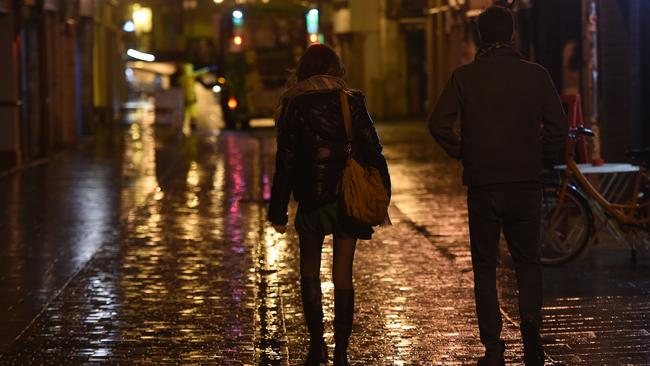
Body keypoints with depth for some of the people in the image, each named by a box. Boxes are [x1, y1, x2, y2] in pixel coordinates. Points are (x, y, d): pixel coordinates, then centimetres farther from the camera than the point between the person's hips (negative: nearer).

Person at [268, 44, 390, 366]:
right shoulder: (351, 101, 0)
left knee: (310, 270, 15)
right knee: (343, 274, 5)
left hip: (311, 198, -1)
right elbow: (372, 150, -1)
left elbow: (285, 161, -4)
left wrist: (278, 210, 0)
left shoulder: (294, 106, -3)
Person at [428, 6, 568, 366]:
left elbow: (439, 124, -10)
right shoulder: (536, 75, -1)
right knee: (527, 260, 14)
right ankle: (530, 318, -13)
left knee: (485, 266, 8)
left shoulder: (464, 77, -3)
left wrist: (463, 154, 4)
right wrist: (538, 160, 10)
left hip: (482, 185, -1)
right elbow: (558, 127, -3)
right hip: (526, 184, 1)